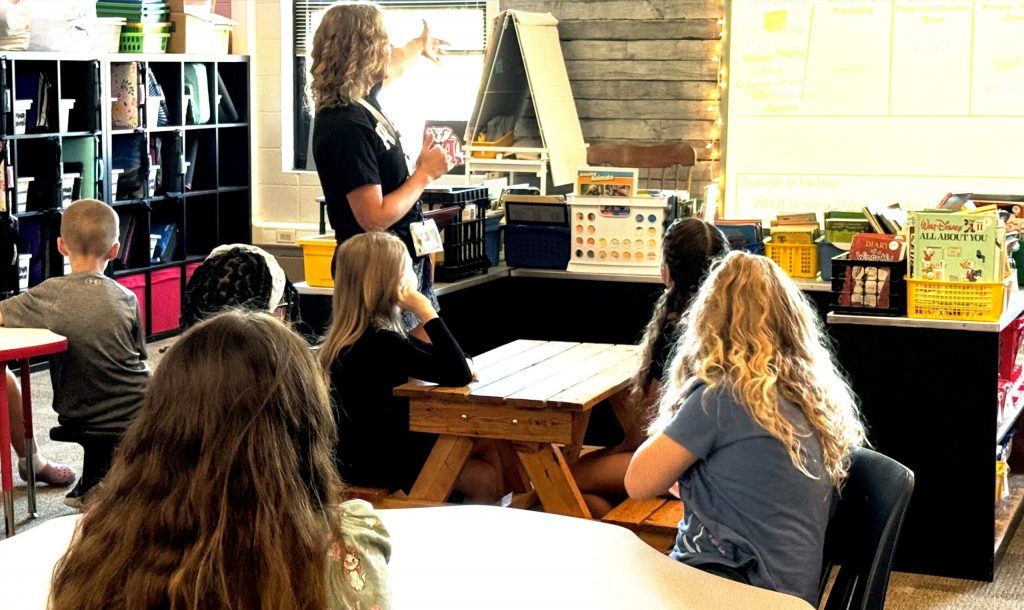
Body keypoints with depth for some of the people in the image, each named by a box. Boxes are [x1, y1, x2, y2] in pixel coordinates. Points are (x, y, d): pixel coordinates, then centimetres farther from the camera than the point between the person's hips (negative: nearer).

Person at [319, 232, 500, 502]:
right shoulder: (379, 343, -26)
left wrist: (460, 365, -7)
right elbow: (458, 375, -27)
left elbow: (440, 360, 16)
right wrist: (426, 312, -23)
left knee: (494, 457, 6)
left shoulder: (367, 333, 6)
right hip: (370, 463, -10)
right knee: (486, 480, -11)